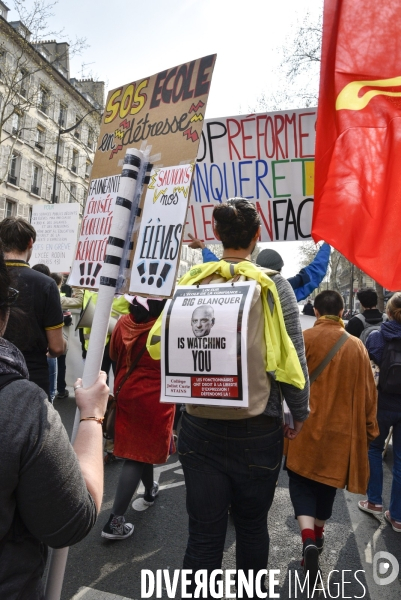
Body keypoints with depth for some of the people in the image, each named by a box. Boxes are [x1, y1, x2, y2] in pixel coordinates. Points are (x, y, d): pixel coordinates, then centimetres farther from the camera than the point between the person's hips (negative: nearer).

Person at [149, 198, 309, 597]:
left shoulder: (192, 282, -4)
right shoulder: (274, 287, -10)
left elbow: (161, 346, -1)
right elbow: (293, 359, -9)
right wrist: (300, 413, 7)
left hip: (201, 428, 1)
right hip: (257, 431, 0)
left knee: (204, 532, 13)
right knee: (252, 526, 22)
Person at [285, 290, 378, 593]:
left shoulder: (303, 339, -11)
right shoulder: (357, 346, -4)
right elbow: (367, 392, 2)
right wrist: (369, 429, 15)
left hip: (305, 426, -2)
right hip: (341, 429, 3)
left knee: (301, 481, 13)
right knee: (328, 482, 22)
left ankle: (308, 539, -7)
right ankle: (317, 535, 39)